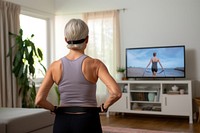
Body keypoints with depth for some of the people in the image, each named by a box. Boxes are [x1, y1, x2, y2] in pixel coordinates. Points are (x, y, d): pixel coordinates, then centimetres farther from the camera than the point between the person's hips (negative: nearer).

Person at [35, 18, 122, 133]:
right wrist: (103, 108, -6)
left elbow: (39, 100, -8)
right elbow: (116, 93, -23)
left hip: (62, 121, 3)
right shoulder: (94, 64, -11)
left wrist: (55, 109, 8)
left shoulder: (55, 66, -4)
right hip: (87, 121, -2)